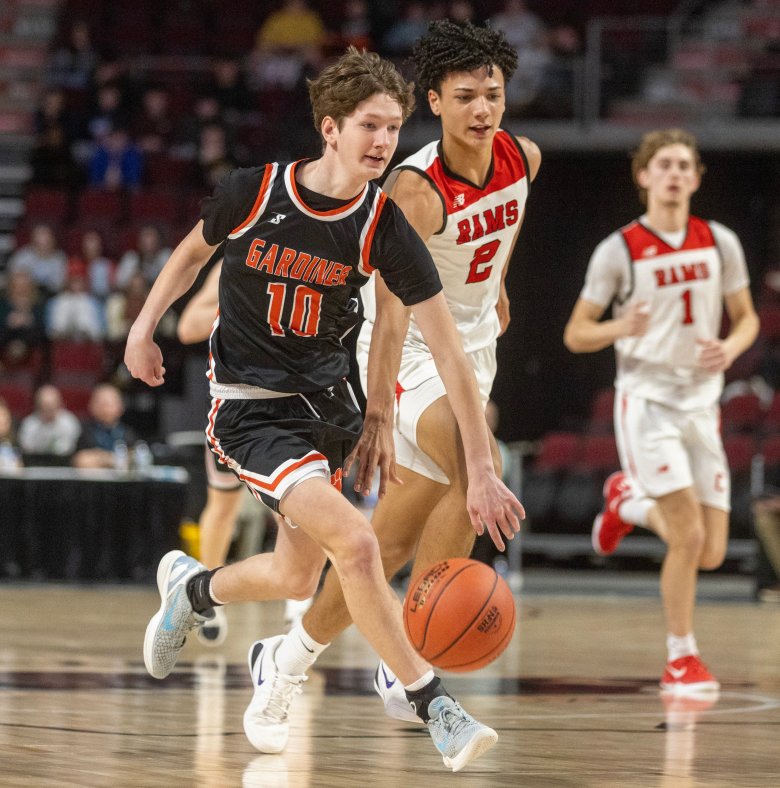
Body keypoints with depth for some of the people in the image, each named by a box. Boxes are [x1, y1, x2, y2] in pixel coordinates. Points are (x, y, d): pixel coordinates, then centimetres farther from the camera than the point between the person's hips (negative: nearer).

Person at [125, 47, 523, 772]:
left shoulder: (384, 230, -12)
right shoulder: (251, 193, -15)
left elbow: (450, 353, -12)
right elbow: (195, 251, 10)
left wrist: (482, 471, -16)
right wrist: (144, 326, 16)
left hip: (326, 399, 5)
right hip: (250, 407, -4)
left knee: (296, 579, 15)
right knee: (356, 544, -24)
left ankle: (191, 588, 48)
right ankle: (436, 711, -16)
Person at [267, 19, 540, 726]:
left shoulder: (524, 159, -5)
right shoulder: (416, 189, -26)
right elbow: (391, 312, -33)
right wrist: (377, 414, -39)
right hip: (412, 351, -7)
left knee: (396, 535, 6)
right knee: (477, 475, -28)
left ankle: (294, 654, 21)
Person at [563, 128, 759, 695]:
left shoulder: (720, 243, 4)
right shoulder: (620, 250, -6)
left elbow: (747, 318, 14)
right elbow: (576, 335, -2)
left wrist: (731, 347, -9)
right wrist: (622, 327, -23)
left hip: (702, 403, 4)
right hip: (647, 399, -4)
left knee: (711, 553, 4)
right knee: (688, 536, -17)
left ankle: (628, 501, 34)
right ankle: (681, 658, 2)